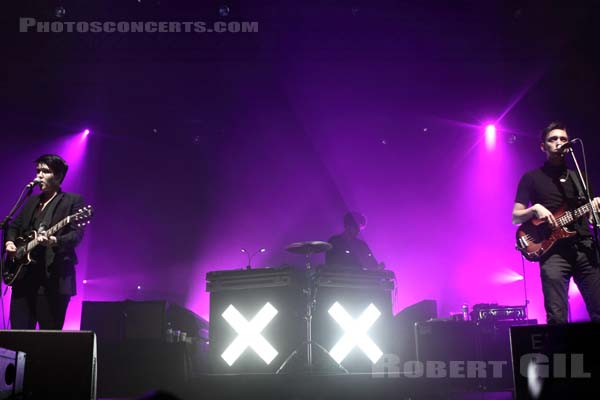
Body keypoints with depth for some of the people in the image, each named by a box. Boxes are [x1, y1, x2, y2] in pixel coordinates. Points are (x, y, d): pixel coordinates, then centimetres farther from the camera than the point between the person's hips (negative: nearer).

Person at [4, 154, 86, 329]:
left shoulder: (73, 201, 1)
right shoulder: (31, 201, 21)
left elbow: (77, 234, -9)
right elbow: (14, 225, 27)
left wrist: (54, 241, -28)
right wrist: (10, 241, 5)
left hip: (53, 278, -6)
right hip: (23, 275, 6)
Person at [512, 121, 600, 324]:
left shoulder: (578, 177, 22)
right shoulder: (531, 178, 10)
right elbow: (515, 217, 6)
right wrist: (535, 209, -13)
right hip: (554, 251, -4)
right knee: (557, 318, -14)